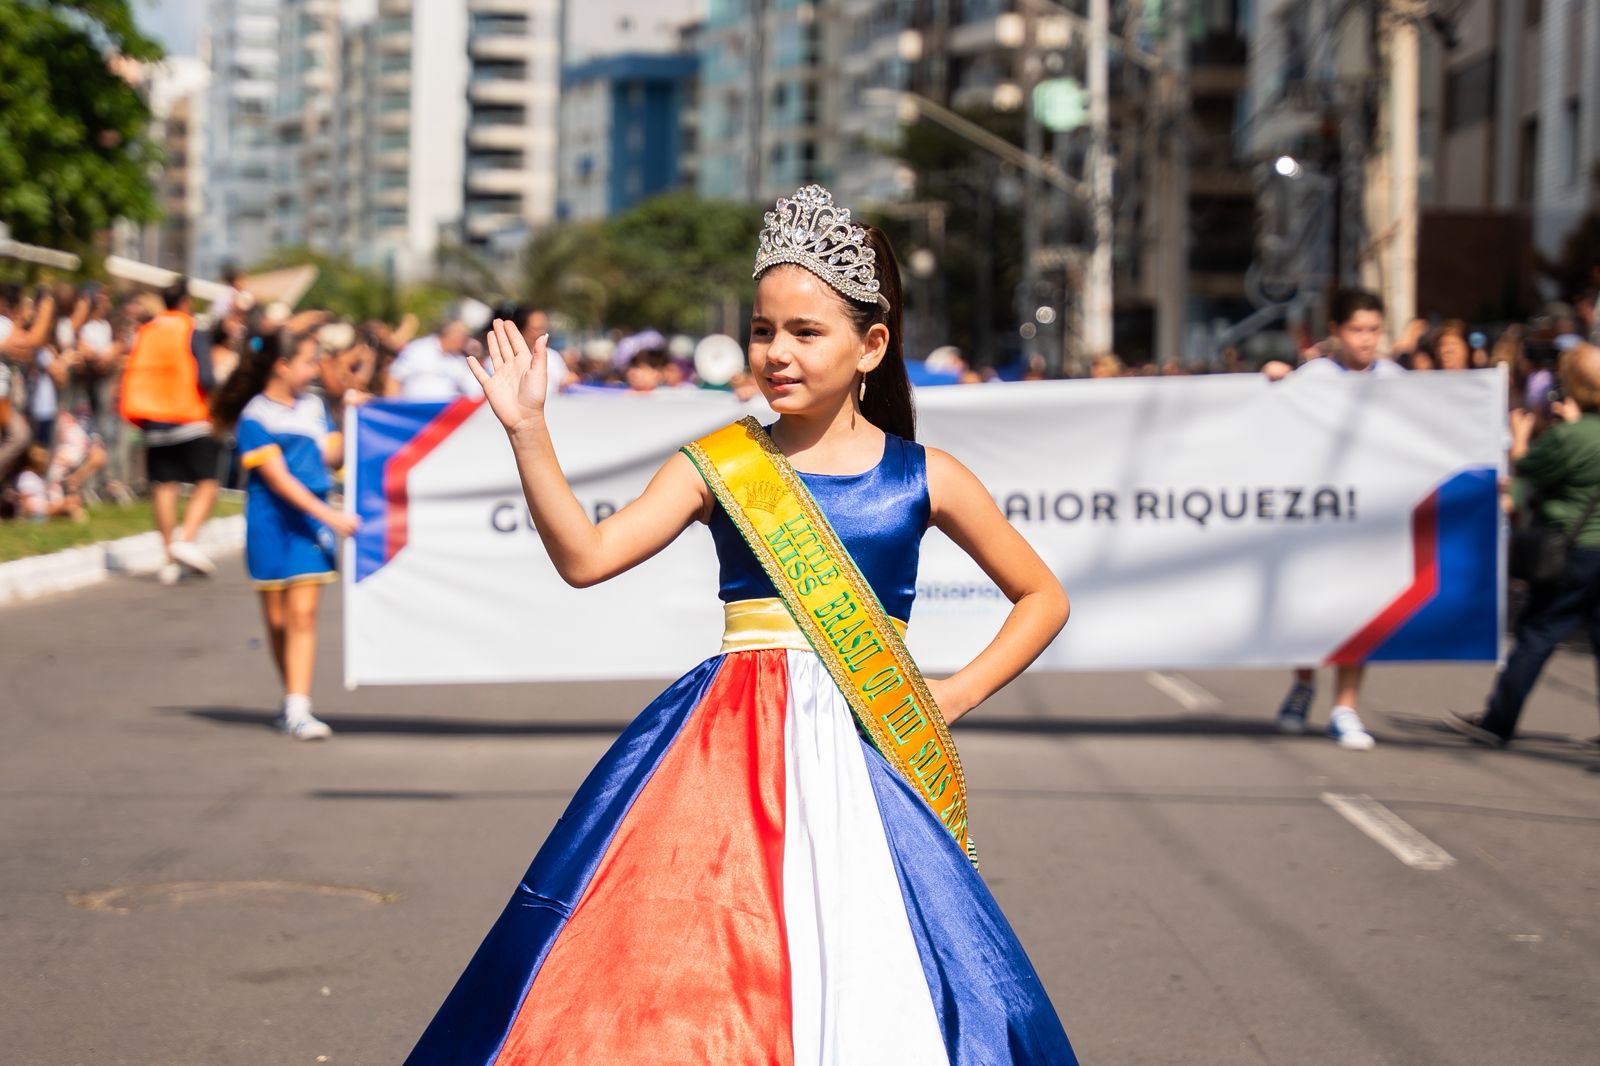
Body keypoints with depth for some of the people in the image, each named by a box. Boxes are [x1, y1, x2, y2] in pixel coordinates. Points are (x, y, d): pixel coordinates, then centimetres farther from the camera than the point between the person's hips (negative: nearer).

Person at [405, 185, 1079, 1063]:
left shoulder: (921, 479, 7)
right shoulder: (718, 465, 6)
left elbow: (1043, 599, 18)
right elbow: (585, 556, -7)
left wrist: (953, 696, 7)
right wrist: (527, 431, -14)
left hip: (867, 759, 0)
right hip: (729, 755, 0)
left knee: (867, 978, -8)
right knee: (691, 976, -9)